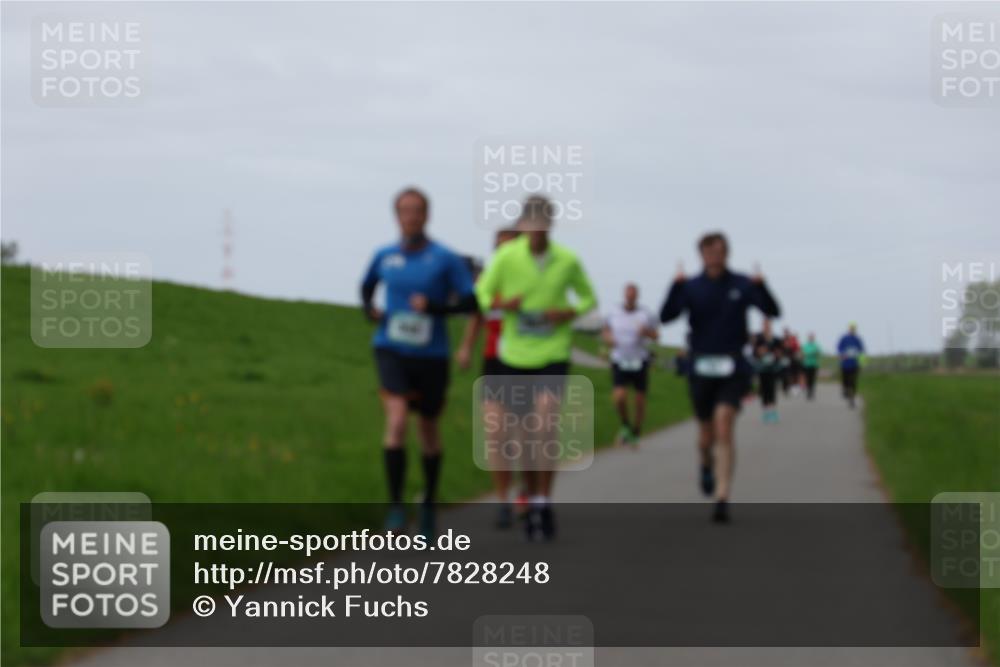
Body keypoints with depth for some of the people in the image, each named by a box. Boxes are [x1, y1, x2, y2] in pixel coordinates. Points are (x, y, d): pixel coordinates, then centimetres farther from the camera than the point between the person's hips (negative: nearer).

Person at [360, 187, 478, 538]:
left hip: (431, 354, 0)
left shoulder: (445, 259, -6)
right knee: (396, 420, -20)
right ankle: (395, 506, -15)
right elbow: (367, 286, 22)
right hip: (391, 351, 0)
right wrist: (369, 309, 1)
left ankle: (429, 502, 36)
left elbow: (471, 302, -7)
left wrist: (434, 307, -20)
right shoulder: (384, 256, 2)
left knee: (429, 429, 14)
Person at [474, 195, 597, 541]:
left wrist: (569, 313, -9)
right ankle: (532, 500, 24)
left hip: (553, 355, -1)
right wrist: (501, 304, -18)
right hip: (515, 355, 1)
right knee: (524, 434, 8)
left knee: (546, 426, -17)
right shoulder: (506, 256, -6)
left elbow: (588, 298, 11)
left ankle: (545, 502, -8)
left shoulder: (568, 261, -4)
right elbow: (482, 294, 4)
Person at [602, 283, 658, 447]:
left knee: (640, 400, 6)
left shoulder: (646, 315, -6)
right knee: (619, 397, -17)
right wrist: (608, 338, -6)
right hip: (619, 361, 0)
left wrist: (647, 332, -22)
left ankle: (636, 432, 26)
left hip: (640, 362, 0)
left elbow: (656, 336, 0)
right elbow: (605, 331, 17)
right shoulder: (613, 314, 1)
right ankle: (625, 425, 10)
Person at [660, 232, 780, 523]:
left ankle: (722, 499, -18)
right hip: (702, 367, 2)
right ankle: (707, 466, 48)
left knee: (724, 429, -16)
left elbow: (773, 311, -10)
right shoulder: (691, 287, 1)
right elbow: (666, 316, -13)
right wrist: (676, 287, -29)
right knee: (706, 434, 12)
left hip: (732, 368, -2)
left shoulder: (741, 285, 0)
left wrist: (760, 287, -28)